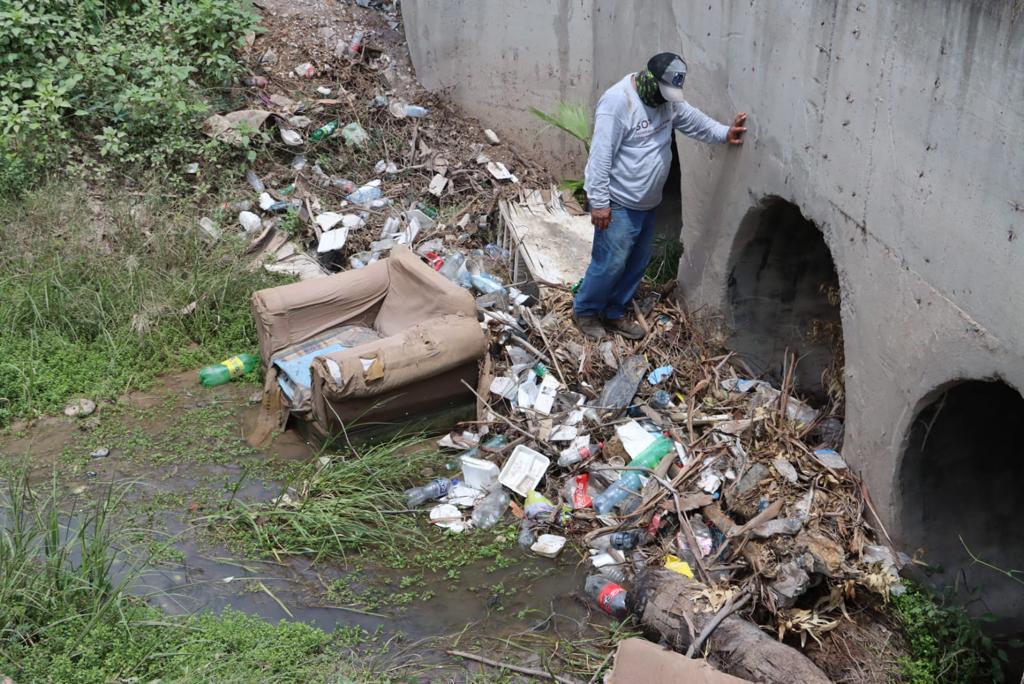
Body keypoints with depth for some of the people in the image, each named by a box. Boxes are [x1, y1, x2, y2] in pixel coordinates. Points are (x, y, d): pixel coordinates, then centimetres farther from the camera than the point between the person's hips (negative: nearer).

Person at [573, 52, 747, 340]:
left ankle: (614, 312, 31)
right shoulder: (618, 101, -23)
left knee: (637, 264, 15)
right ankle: (584, 311, 18)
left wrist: (724, 132, 7)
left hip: (648, 203, 9)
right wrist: (599, 202, -24)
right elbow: (601, 155, -24)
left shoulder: (668, 100, 3)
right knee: (611, 263, -3)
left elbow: (693, 119, 21)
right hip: (619, 204, -9)